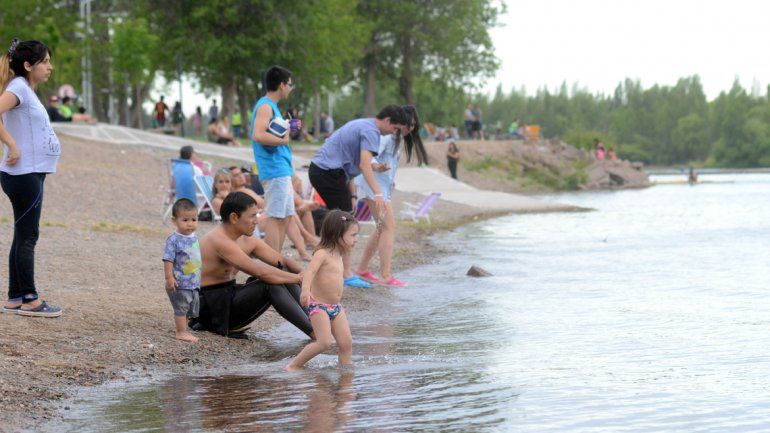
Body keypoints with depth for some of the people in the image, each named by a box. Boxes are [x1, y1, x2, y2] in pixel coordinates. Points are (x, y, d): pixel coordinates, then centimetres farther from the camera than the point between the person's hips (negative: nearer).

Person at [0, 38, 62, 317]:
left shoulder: (28, 90, 16)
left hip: (32, 174, 10)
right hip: (23, 174, -10)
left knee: (24, 236, 11)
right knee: (27, 236, -5)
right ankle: (30, 299, -1)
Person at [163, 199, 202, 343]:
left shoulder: (194, 237, 7)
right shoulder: (174, 240, -18)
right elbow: (168, 259, -19)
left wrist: (199, 276, 24)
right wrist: (169, 278, -23)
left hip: (194, 282, 8)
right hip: (179, 282, -8)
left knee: (190, 308, 16)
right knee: (181, 307, -2)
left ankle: (184, 330, 27)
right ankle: (181, 332, 6)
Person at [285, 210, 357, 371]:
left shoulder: (338, 256, 14)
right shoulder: (322, 253, -13)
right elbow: (310, 271, -28)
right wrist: (305, 289, -45)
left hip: (335, 307, 8)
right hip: (318, 306, -8)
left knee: (346, 342, 0)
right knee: (324, 342, -16)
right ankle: (293, 366, -6)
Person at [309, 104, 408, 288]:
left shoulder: (361, 125, 20)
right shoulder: (371, 131, -13)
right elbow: (364, 164, -26)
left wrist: (351, 195, 21)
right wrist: (378, 194, -34)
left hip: (319, 169, 10)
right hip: (329, 172, -10)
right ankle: (347, 274, -8)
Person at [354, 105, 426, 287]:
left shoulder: (398, 138, 17)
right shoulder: (386, 136, -14)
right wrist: (377, 167, -47)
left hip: (383, 185, 11)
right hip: (373, 183, -11)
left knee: (383, 228, 14)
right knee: (389, 227, -15)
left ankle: (362, 270, 21)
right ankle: (385, 276, -19)